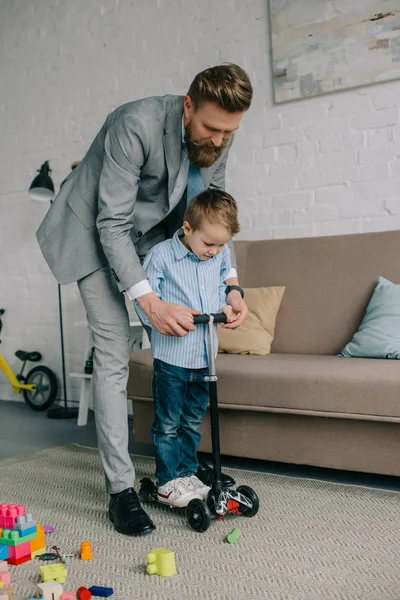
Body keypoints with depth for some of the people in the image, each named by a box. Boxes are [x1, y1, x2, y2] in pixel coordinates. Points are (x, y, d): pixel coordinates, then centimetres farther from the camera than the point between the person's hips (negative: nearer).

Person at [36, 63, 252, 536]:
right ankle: (120, 490, -3)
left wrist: (231, 285, -14)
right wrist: (150, 302, -37)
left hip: (153, 235, 6)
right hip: (97, 233, -6)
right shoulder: (137, 125, -32)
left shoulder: (217, 138, -11)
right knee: (113, 357, -12)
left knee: (178, 338, 1)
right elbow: (111, 226, -31)